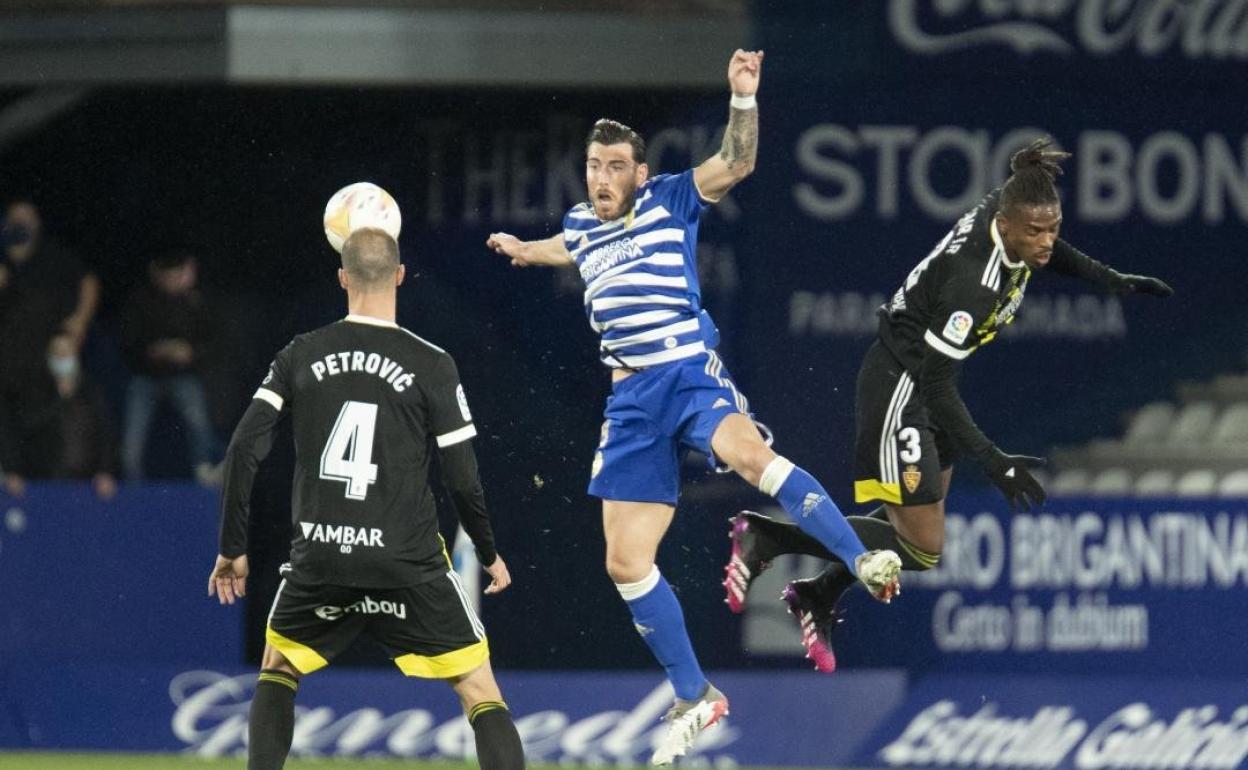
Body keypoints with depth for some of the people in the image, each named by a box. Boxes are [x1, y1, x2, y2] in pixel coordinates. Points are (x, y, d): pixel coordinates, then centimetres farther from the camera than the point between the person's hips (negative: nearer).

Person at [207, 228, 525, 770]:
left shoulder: (300, 357, 2)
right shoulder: (431, 365, -4)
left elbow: (242, 453, -1)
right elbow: (462, 478, -3)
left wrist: (232, 550, 10)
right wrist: (489, 555, 15)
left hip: (319, 560, 2)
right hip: (407, 563, -2)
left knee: (277, 669, 27)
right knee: (481, 691, 3)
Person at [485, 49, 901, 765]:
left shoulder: (669, 200, 1)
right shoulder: (581, 223, 17)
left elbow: (736, 164, -14)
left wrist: (743, 98, -26)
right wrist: (527, 251, 48)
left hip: (691, 375, -6)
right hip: (632, 401, 6)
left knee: (745, 450, -40)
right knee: (627, 563, 1)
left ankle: (864, 561, -45)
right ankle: (694, 699, 15)